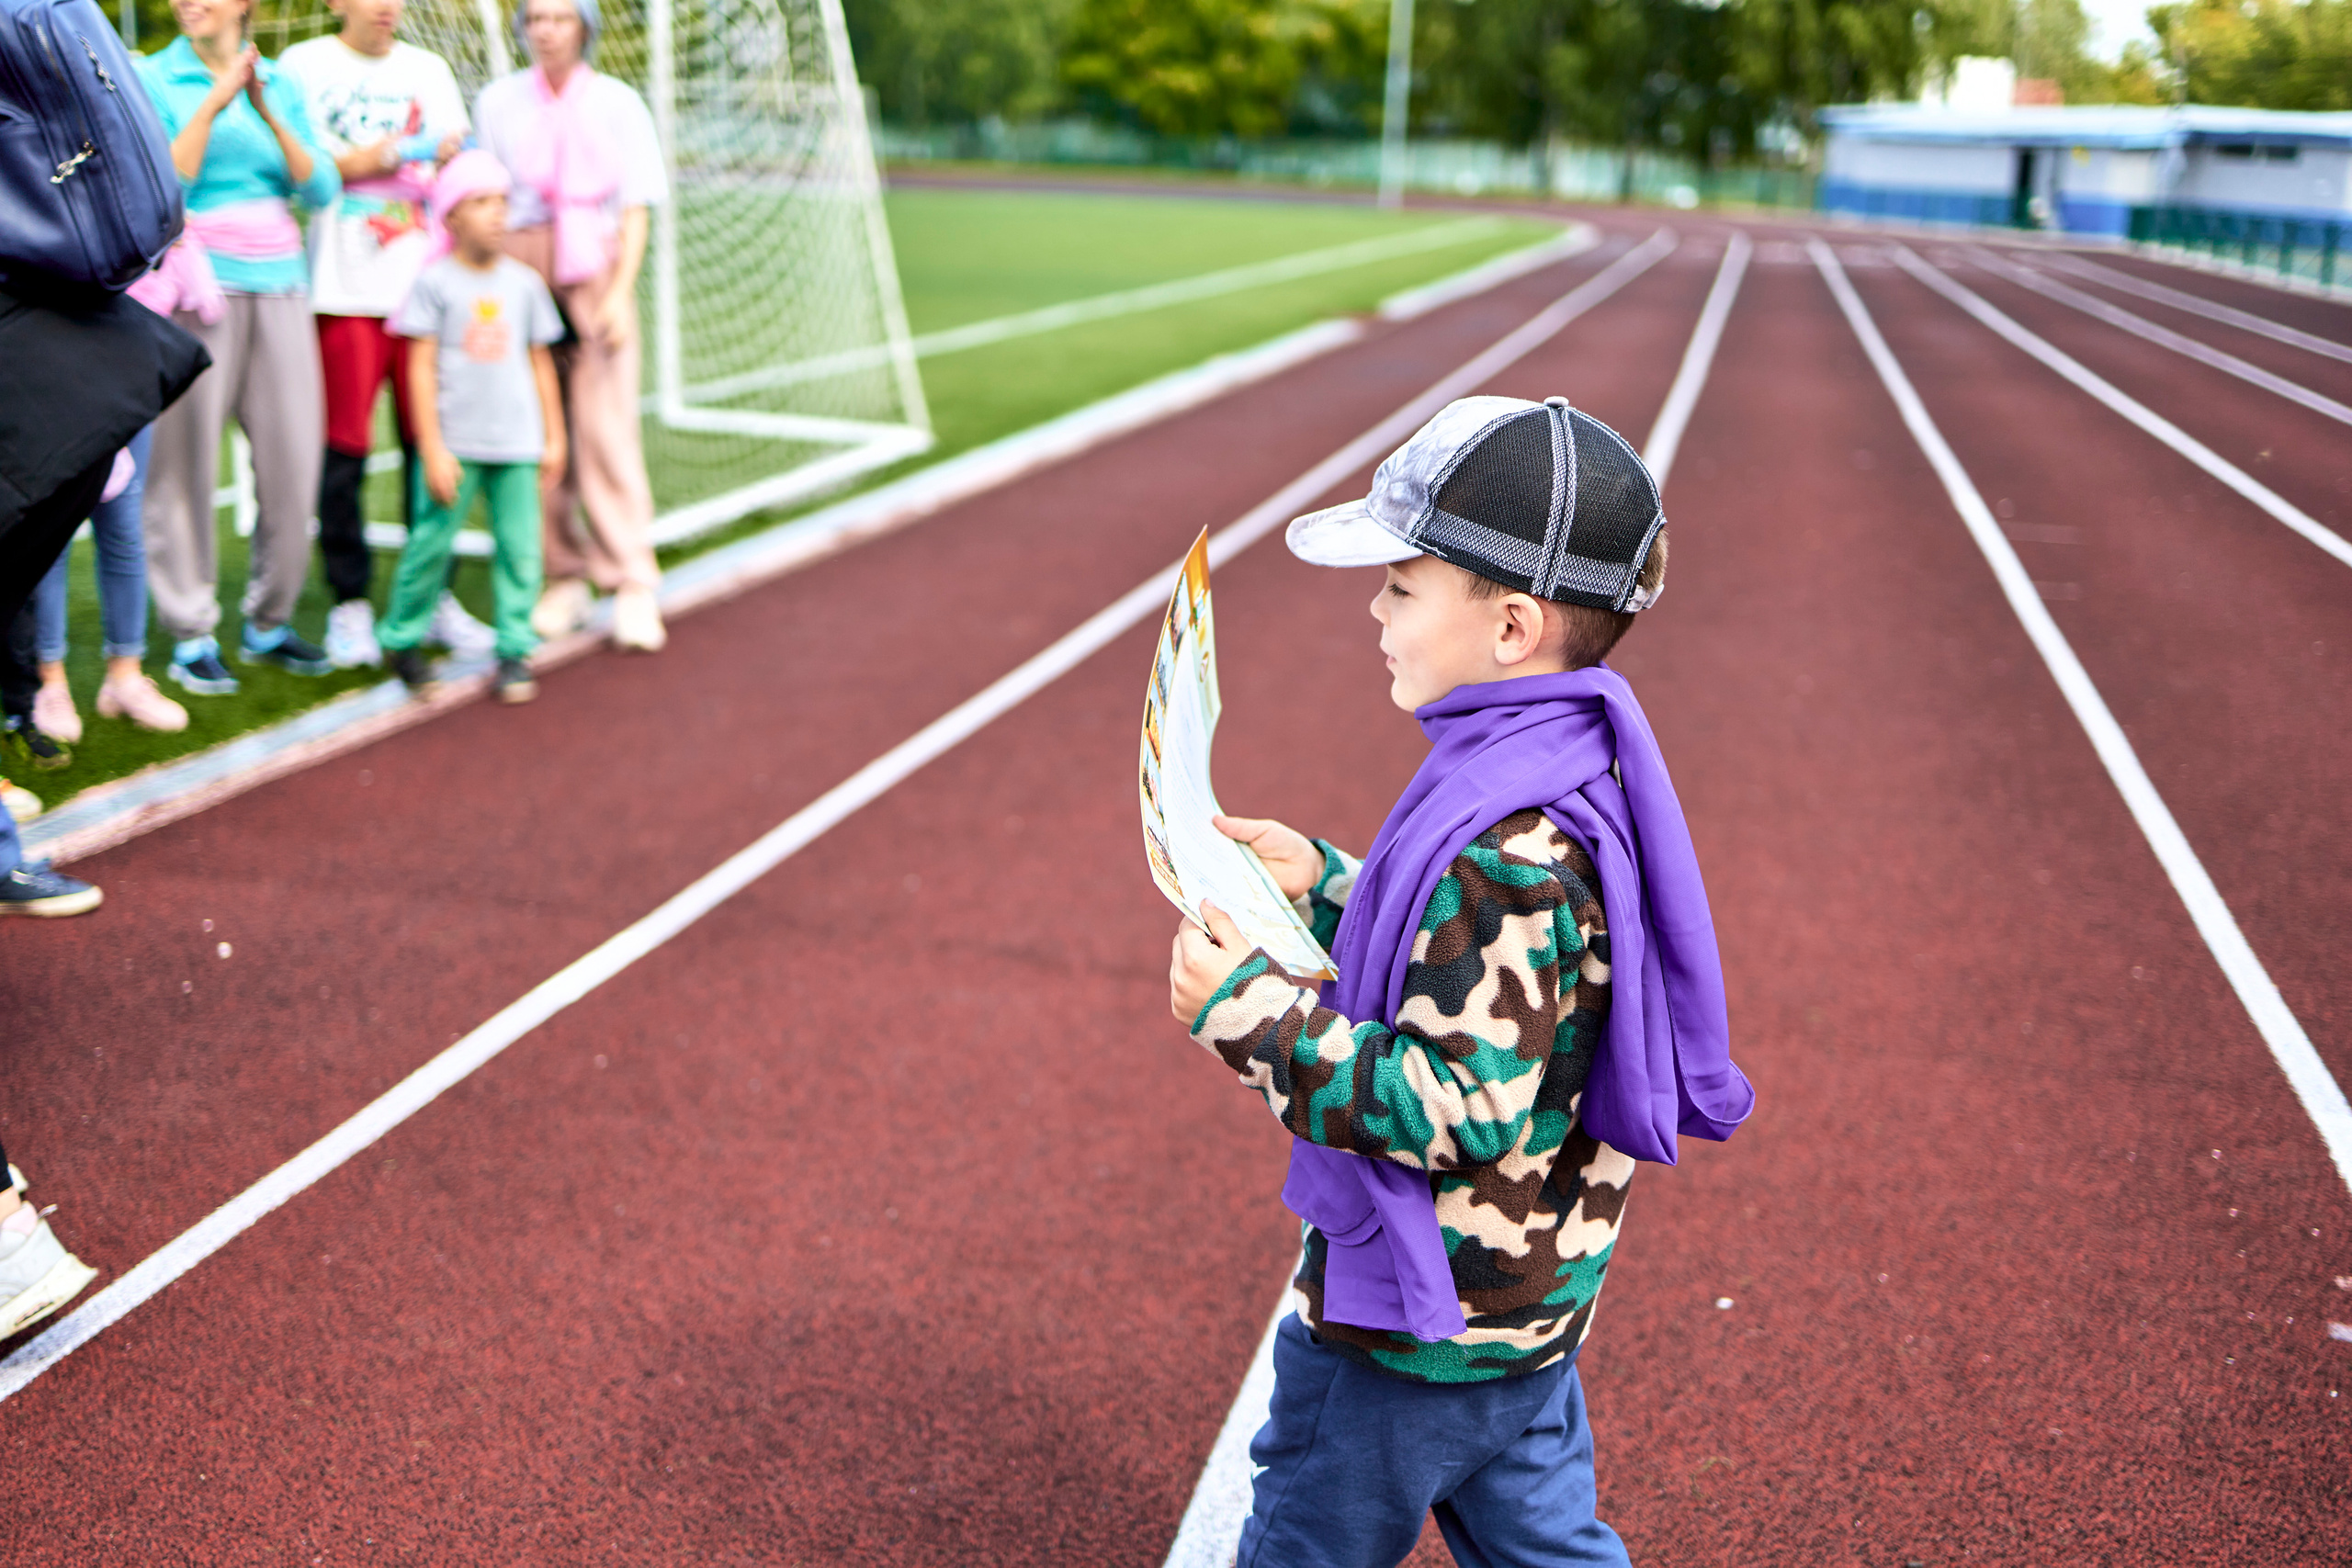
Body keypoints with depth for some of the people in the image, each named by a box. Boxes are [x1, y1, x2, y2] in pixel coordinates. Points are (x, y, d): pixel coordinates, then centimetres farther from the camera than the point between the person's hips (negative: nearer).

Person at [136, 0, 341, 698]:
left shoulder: (281, 84, 13)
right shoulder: (151, 79, 3)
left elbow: (321, 189, 2)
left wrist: (266, 111, -9)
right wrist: (214, 105, -12)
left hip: (280, 288, 4)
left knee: (293, 459, 1)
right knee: (185, 461, -4)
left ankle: (269, 622, 14)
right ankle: (191, 636, 2)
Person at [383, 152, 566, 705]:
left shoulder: (523, 282, 7)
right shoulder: (435, 281, -4)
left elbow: (540, 361, 14)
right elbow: (421, 367, -5)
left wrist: (554, 436, 13)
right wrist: (432, 449, -10)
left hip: (517, 445, 3)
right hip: (455, 443, -3)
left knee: (519, 547, 0)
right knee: (432, 542, 0)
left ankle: (515, 649, 11)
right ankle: (402, 638, 17)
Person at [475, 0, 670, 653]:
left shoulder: (618, 103, 7)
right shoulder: (497, 101, 10)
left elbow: (635, 211, 4)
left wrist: (620, 293, -8)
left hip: (597, 277, -2)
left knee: (608, 432, -8)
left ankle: (632, 584, -4)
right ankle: (563, 577, 8)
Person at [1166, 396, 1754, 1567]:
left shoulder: (1505, 848, -31)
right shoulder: (1566, 773, 1)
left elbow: (1461, 1107, -30)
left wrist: (1248, 1010, -27)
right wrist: (1324, 885, 7)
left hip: (1421, 1326, -10)